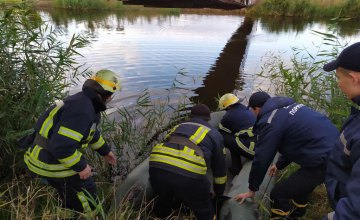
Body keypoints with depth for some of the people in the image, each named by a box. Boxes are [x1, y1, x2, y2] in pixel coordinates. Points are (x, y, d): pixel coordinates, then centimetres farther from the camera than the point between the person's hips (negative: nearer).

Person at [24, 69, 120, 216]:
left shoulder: (84, 101, 3)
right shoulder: (82, 110, -29)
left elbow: (91, 131, 18)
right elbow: (61, 146, -33)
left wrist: (105, 151, 26)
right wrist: (81, 166, -19)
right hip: (52, 163, -9)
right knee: (87, 191, 7)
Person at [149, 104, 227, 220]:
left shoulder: (178, 127, 34)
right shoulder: (214, 133, 26)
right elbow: (220, 165, 35)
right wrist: (219, 192, 50)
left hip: (157, 167, 4)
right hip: (188, 175, -3)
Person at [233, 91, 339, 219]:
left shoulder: (269, 122, -14)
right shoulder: (288, 106, 13)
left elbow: (261, 158, -9)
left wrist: (252, 189, 4)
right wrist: (280, 164, 36)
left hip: (324, 161, -10)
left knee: (278, 194, -1)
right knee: (301, 185, 30)